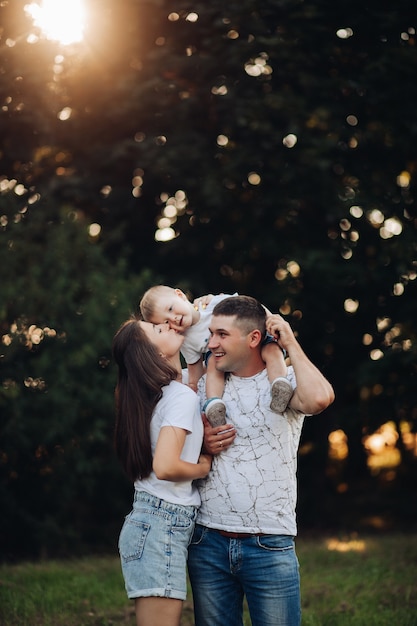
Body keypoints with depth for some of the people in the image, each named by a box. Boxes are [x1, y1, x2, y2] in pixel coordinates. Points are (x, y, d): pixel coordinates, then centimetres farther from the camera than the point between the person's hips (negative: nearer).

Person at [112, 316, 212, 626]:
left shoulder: (154, 394, 13)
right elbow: (165, 466, -23)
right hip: (164, 524, -9)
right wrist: (204, 467, -7)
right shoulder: (181, 396, -13)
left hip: (150, 519, 9)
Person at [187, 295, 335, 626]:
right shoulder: (204, 386, 10)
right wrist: (201, 446, -3)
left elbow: (319, 398, -27)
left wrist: (290, 343, -13)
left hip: (270, 548, -4)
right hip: (209, 544, 4)